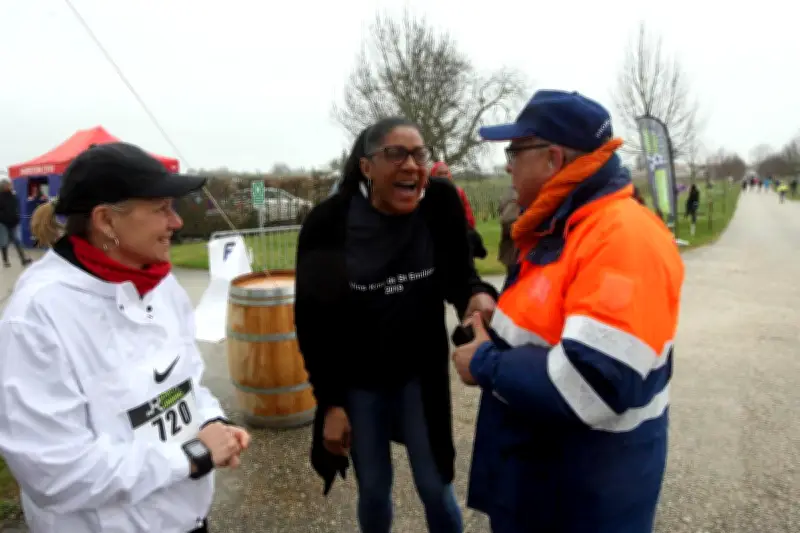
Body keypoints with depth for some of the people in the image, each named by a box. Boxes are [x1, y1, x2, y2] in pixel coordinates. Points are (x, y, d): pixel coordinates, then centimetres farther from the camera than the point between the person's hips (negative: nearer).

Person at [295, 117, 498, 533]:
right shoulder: (328, 224, -18)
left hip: (421, 373, 1)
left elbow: (458, 276, 0)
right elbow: (312, 320, -10)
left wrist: (478, 294, -24)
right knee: (373, 489, 16)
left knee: (434, 487, 10)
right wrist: (330, 401, -9)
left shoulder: (442, 202, -14)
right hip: (358, 381, 0)